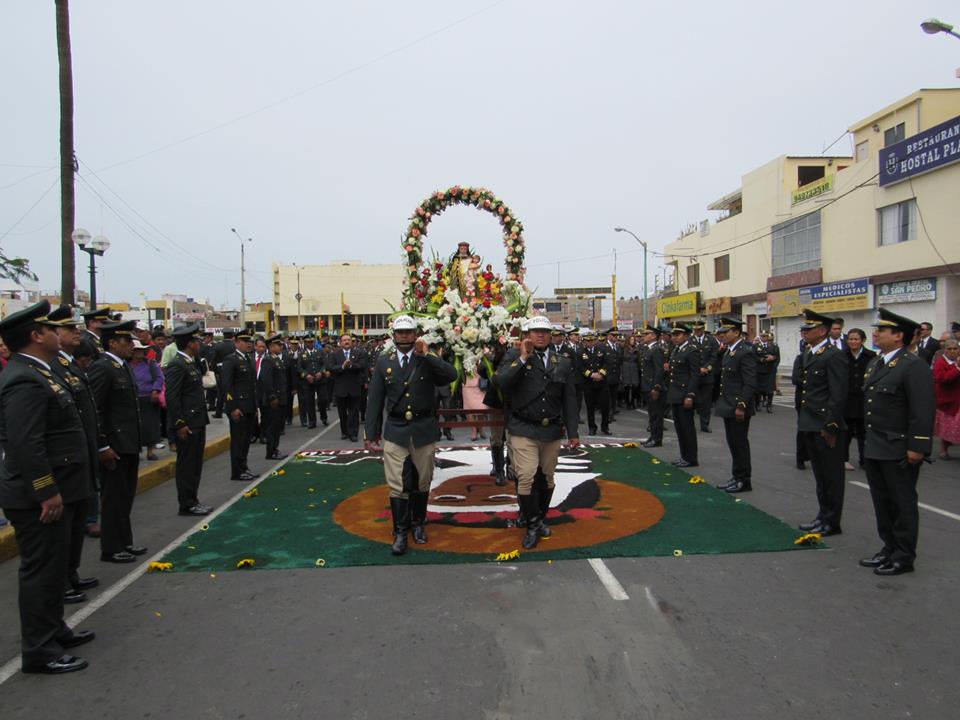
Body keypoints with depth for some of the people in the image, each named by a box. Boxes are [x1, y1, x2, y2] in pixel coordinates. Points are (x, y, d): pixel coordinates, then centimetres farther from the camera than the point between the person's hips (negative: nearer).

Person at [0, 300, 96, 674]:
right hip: (41, 497, -10)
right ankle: (39, 650, 12)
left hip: (54, 491, 10)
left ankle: (54, 630, 35)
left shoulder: (35, 373, 12)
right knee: (42, 569, 0)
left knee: (52, 565, 20)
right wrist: (47, 493, -24)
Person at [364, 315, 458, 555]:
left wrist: (426, 354, -21)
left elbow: (451, 375, -19)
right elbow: (374, 400, 2)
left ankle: (418, 523, 32)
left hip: (424, 430, 0)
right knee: (398, 486, -2)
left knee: (421, 483, 13)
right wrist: (371, 434, 0)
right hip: (395, 431, 0)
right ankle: (400, 532, 11)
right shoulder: (383, 362, 2)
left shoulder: (428, 360, -1)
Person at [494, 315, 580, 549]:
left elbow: (569, 400, 8)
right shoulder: (515, 359, 0)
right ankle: (532, 526, 5)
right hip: (523, 430, -3)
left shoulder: (563, 363, 7)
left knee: (547, 479, 13)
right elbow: (501, 382, -19)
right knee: (526, 477, -10)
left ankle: (541, 519, 32)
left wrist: (573, 432, 5)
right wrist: (523, 359, -18)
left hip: (552, 431, 3)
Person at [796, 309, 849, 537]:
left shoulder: (834, 356, -15)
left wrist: (830, 426, -18)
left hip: (826, 426, -8)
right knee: (820, 474, 17)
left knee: (831, 476, 3)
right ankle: (824, 515, 27)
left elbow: (838, 396, -18)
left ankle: (832, 522, 13)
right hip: (810, 425, 9)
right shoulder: (808, 354, 13)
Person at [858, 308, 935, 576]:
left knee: (902, 503, 4)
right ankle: (889, 549, 29)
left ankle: (904, 557, 16)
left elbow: (923, 410, -18)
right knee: (882, 502, 16)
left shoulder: (914, 366, -14)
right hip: (875, 448, 8)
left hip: (900, 451, -8)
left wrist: (917, 447, -20)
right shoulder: (875, 364, 13)